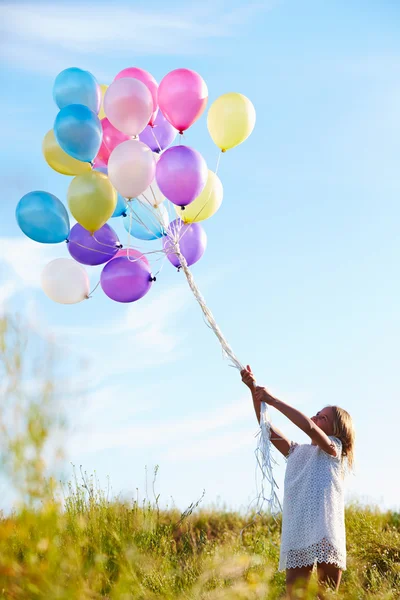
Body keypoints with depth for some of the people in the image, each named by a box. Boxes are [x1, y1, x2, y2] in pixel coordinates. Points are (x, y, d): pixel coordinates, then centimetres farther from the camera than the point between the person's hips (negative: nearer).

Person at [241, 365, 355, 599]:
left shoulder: (334, 448, 4)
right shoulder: (297, 452, 21)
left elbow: (308, 426, -14)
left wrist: (272, 400, -11)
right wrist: (254, 390, 3)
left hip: (325, 534, -5)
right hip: (296, 535, 5)